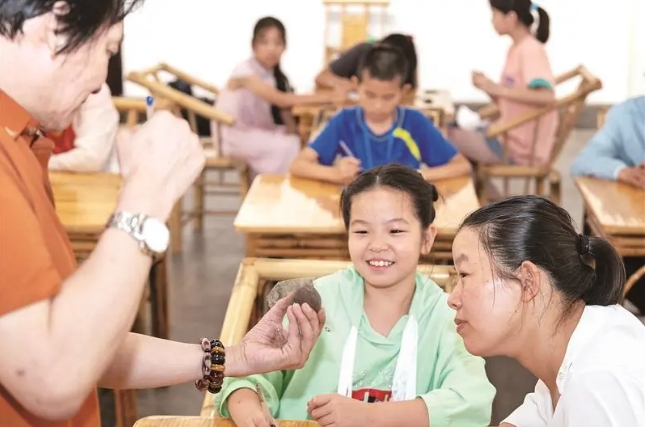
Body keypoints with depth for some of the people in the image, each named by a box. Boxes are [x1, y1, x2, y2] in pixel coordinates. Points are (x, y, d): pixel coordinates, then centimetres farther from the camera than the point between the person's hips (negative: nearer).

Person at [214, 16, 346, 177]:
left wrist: (293, 133, -24)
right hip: (234, 137, -7)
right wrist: (328, 97, -34)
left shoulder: (275, 75, 3)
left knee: (297, 142, -13)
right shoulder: (244, 72, -21)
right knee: (286, 147, -23)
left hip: (257, 133, 7)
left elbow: (284, 109, -2)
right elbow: (281, 100, -31)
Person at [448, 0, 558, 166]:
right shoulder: (516, 49, 10)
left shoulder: (531, 50, -17)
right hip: (508, 136, 9)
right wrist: (487, 87, -4)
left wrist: (497, 88, -29)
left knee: (446, 138, -5)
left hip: (520, 148, -9)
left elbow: (546, 96, -32)